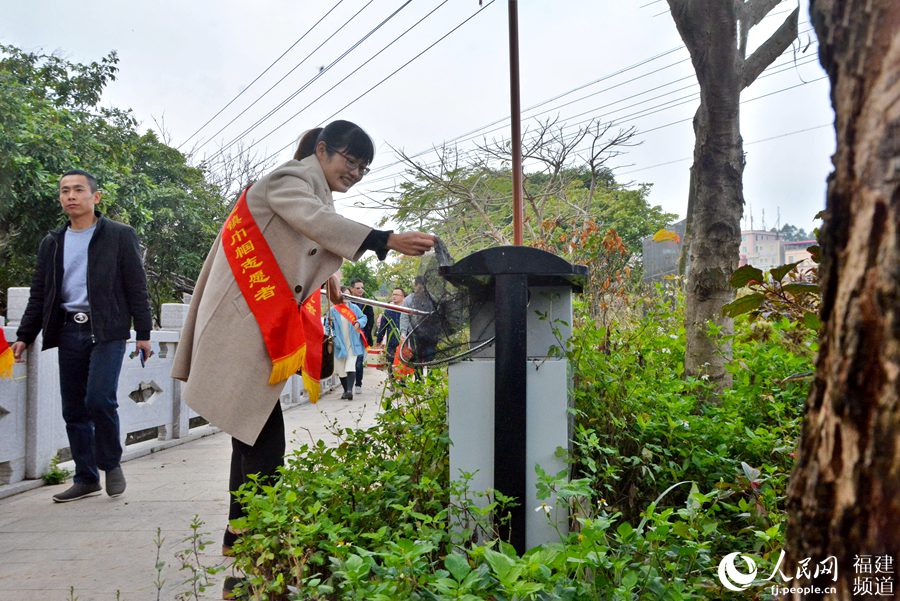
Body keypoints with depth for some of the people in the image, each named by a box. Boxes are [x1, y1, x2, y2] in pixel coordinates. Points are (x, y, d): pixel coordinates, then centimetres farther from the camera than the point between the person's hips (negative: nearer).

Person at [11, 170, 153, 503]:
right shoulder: (52, 243, 15)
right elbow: (39, 294, 18)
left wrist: (143, 333, -6)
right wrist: (24, 335, 11)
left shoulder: (120, 236, 2)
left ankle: (111, 463, 8)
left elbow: (136, 287, -1)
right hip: (68, 331, 5)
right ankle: (86, 478, 18)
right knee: (74, 409, 6)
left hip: (106, 329, -5)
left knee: (99, 399, -17)